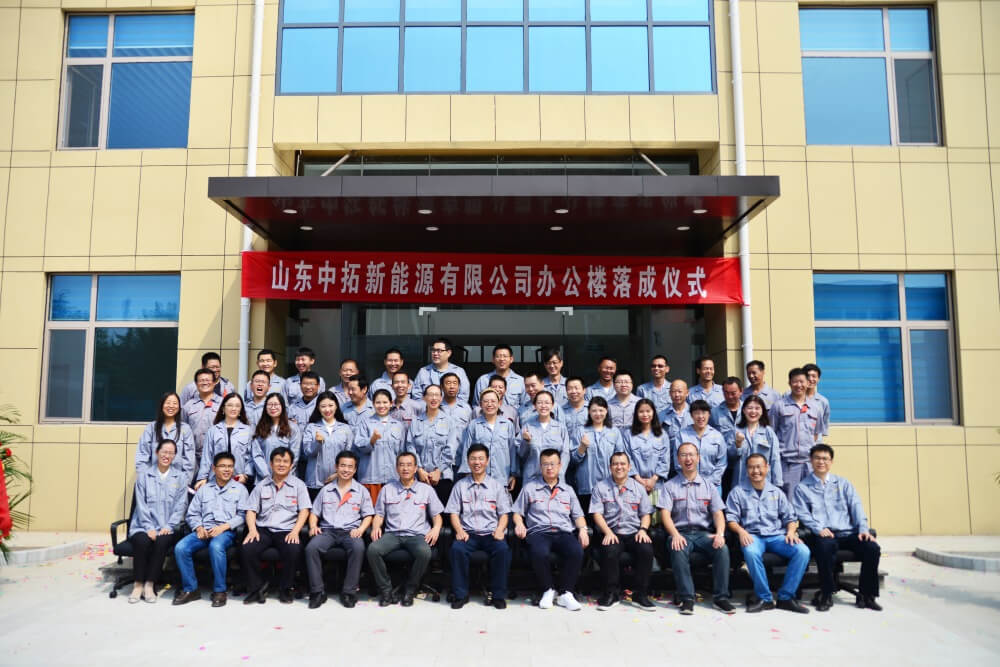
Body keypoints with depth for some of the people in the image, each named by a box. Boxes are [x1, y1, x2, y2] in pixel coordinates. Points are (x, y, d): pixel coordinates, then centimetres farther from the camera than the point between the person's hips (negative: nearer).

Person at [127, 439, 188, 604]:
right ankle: (138, 584, -17)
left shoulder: (181, 477, 11)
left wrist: (168, 527, -10)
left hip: (167, 527, 0)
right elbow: (141, 504, 1)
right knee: (142, 541, -31)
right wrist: (149, 528, -11)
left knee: (162, 541, -31)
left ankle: (149, 584, -20)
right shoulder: (144, 475, 9)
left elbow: (180, 505, 4)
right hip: (144, 525, 0)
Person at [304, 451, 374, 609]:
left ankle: (349, 591, -24)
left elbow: (368, 515, 10)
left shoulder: (361, 491, 13)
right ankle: (317, 591, -20)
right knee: (311, 548, -30)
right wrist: (313, 526, -2)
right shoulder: (326, 490, 18)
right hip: (327, 530, 2)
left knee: (358, 548, -35)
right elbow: (314, 512, 18)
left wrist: (360, 529, -9)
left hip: (350, 531, -1)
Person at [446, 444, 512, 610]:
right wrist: (459, 531, -9)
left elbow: (504, 514, 10)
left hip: (491, 533, 0)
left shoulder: (496, 486, 14)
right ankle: (461, 594, -16)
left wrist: (499, 530, -9)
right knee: (456, 549, -32)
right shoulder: (460, 486, 13)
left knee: (503, 550, -32)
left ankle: (498, 595, -16)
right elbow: (454, 513, 9)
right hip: (468, 533, 0)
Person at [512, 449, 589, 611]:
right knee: (539, 553, -37)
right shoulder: (530, 487, 16)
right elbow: (517, 512, 15)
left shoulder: (568, 489, 23)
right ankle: (548, 590, -11)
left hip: (563, 532, 2)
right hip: (538, 532, -2)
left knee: (576, 551, -32)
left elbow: (578, 514, 19)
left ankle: (565, 593, -15)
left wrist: (582, 529, -1)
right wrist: (519, 524, -6)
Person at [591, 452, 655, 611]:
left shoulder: (638, 488, 17)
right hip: (611, 533, -2)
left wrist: (643, 529, -5)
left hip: (634, 533, 2)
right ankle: (611, 594, -12)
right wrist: (608, 532, -12)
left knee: (646, 549, -29)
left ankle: (640, 594, -12)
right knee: (609, 551, -33)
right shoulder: (601, 487, 10)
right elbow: (597, 514, 2)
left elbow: (646, 514, 16)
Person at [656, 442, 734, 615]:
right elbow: (665, 513, -2)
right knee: (678, 551, -35)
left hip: (703, 533, 2)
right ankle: (687, 598, -27)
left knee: (722, 549, -28)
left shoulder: (709, 486, 16)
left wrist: (720, 533, -13)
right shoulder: (669, 486, 9)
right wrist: (675, 535, -20)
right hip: (680, 532, -2)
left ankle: (721, 596, -17)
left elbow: (718, 513, 7)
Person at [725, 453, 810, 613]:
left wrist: (791, 531, -5)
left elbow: (789, 517, 17)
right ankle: (764, 598, -19)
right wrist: (741, 531, -16)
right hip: (753, 536, -3)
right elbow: (731, 518, 4)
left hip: (777, 535, 3)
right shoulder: (737, 492, 10)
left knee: (803, 551, -26)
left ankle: (786, 597, -14)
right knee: (751, 552, -39)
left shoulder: (777, 492, 20)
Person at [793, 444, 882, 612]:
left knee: (872, 547, -25)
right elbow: (803, 513, 1)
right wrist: (819, 529, -17)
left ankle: (866, 595, -6)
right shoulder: (802, 488, 11)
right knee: (826, 546, -38)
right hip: (823, 535, -3)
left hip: (848, 532, 3)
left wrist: (863, 529, -6)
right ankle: (826, 594, -19)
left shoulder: (843, 483, 21)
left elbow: (856, 506, 10)